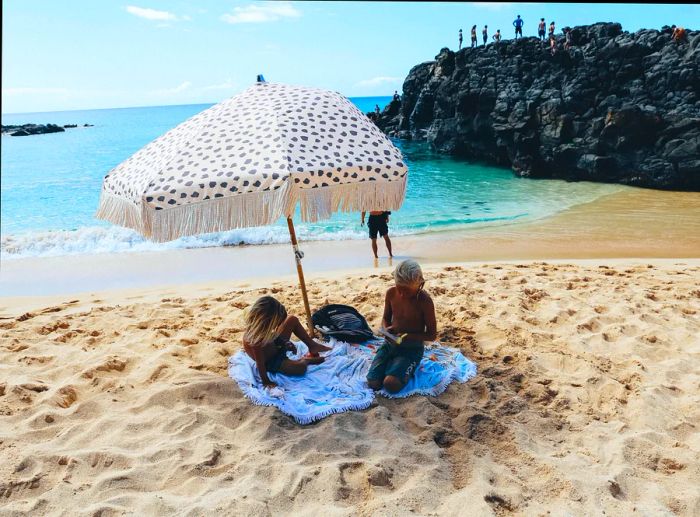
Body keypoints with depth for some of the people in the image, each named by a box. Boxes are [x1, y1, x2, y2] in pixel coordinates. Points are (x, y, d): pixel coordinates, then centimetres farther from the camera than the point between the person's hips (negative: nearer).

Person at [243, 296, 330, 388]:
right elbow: (260, 363, -32)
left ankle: (312, 346, 13)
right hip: (270, 362, -8)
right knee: (301, 368, -27)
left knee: (293, 320, 1)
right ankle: (305, 360, 10)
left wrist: (285, 343, -4)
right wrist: (266, 382, -24)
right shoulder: (255, 340, -41)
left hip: (275, 346, 8)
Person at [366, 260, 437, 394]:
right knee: (373, 383, -13)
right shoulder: (391, 293, -6)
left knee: (391, 385, -25)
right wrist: (386, 329, -13)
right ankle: (391, 364, 15)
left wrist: (408, 337, -26)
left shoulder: (425, 301, -19)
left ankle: (407, 369, 7)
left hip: (412, 348, -4)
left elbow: (432, 335, -11)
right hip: (390, 343, 4)